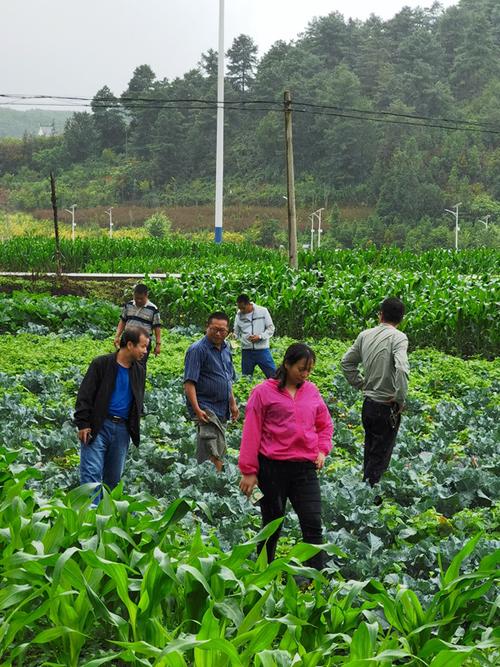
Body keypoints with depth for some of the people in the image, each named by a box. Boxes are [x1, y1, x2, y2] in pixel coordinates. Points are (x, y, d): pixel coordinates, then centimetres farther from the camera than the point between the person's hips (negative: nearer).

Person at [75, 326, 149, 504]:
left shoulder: (139, 371, 14)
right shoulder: (101, 364, -4)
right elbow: (85, 395, -5)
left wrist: (135, 427, 16)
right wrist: (83, 424, -11)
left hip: (122, 429, 5)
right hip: (98, 427, -5)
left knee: (114, 477, 9)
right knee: (92, 472, -12)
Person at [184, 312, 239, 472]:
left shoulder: (226, 349, 12)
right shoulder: (197, 349, -12)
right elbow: (189, 382, -18)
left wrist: (233, 403, 21)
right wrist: (197, 409, -24)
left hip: (222, 410, 8)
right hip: (206, 409, -8)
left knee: (220, 451, 13)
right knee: (213, 454, -15)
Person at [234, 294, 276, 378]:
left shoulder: (263, 311, -3)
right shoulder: (239, 315, 4)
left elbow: (271, 328, 0)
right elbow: (236, 333, 13)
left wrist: (260, 336, -15)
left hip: (262, 349, -3)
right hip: (247, 351, 3)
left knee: (273, 375, -5)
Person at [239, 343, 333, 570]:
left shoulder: (312, 391, 9)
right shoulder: (264, 392, -4)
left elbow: (325, 424, 21)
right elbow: (251, 432, -3)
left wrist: (322, 450, 3)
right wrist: (249, 471, -4)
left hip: (306, 468, 3)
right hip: (272, 468, -3)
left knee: (313, 524, -3)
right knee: (272, 524, 10)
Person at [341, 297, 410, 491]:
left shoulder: (365, 335, 4)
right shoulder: (398, 338, -15)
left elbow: (347, 362, 12)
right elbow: (401, 369, -29)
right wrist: (400, 398, -18)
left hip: (368, 404, 6)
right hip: (387, 408, -6)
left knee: (370, 452, 21)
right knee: (380, 456, 2)